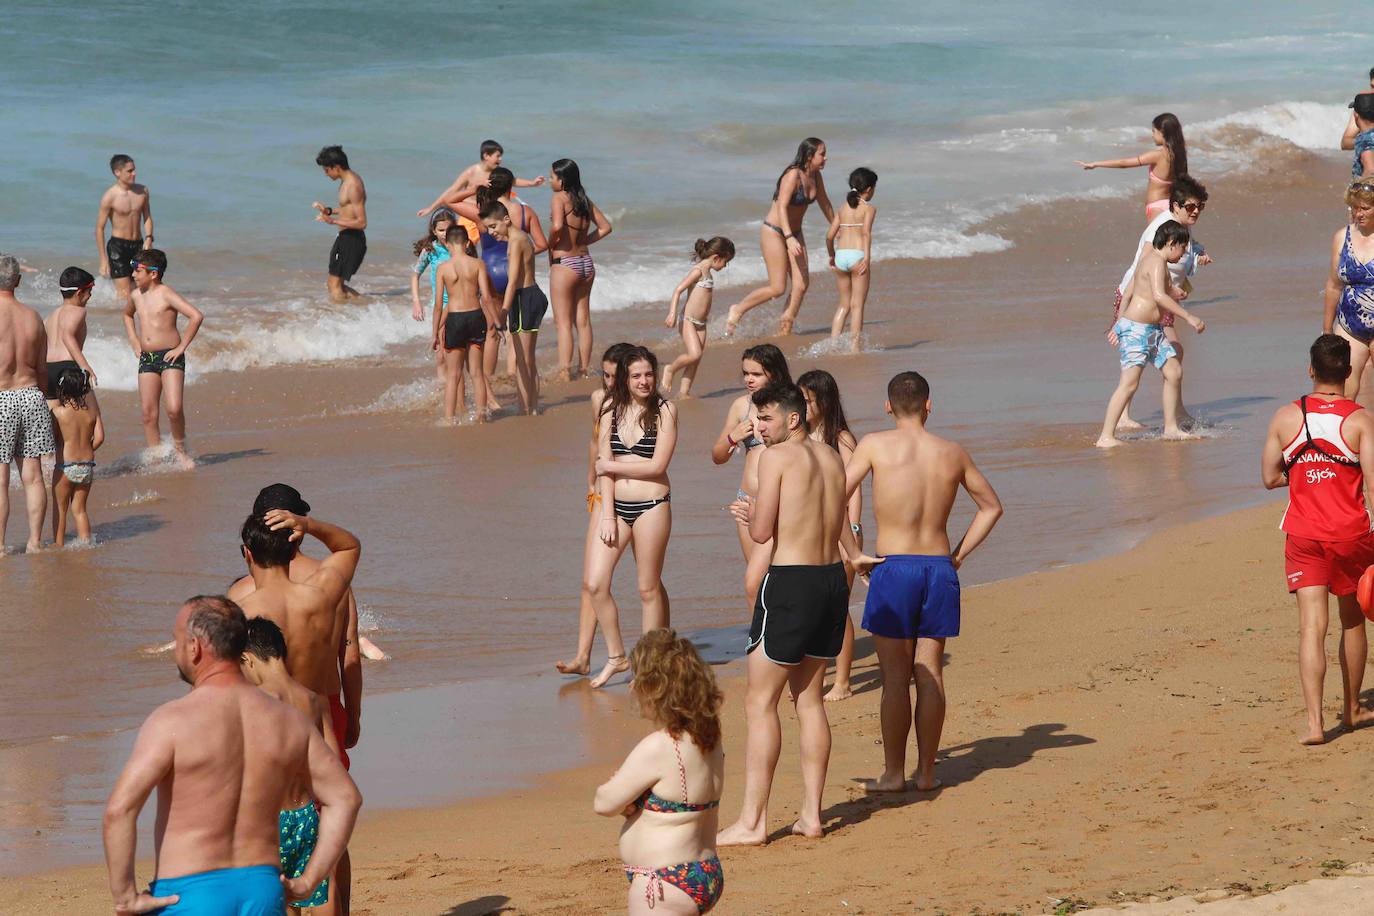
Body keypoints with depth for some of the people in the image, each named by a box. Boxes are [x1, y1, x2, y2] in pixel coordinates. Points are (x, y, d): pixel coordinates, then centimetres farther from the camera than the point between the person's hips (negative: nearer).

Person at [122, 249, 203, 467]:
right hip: (146, 359, 6)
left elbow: (196, 316, -20)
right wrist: (134, 342, 22)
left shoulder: (166, 294, -10)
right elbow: (128, 315, 36)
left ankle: (180, 449, 4)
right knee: (148, 415, 1)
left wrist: (181, 347, -16)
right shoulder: (137, 295, 11)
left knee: (174, 408, -18)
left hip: (170, 357, -6)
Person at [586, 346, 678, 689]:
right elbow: (604, 464, 2)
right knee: (595, 583, -2)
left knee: (649, 588, 5)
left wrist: (611, 466, -4)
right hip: (616, 504, 4)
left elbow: (657, 465, -11)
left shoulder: (664, 411, -4)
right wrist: (608, 515, -5)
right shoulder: (612, 409, 6)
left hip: (651, 506, -4)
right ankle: (616, 656, 13)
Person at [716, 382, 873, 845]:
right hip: (832, 579, 8)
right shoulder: (832, 458, 11)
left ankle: (752, 821, -4)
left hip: (791, 582, -8)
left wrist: (749, 513, 9)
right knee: (809, 698, 16)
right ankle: (811, 813, 15)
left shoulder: (777, 456, -11)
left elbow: (762, 532, -11)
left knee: (759, 702, -2)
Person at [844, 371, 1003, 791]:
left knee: (895, 677, 2)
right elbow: (991, 506, 17)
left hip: (893, 568, -3)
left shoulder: (876, 445, -4)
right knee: (930, 674, 8)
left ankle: (893, 773, 6)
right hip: (939, 568, 3)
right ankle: (926, 771, 13)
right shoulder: (952, 453, 6)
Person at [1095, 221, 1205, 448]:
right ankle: (1106, 437, -15)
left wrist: (1117, 325, 29)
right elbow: (1159, 296, -31)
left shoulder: (1150, 260, 16)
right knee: (1129, 383, -14)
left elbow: (1128, 293, 22)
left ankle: (1171, 428, 21)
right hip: (1136, 329, -11)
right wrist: (1189, 317, -30)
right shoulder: (1157, 262, -16)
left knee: (1174, 372, 11)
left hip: (1153, 331, 11)